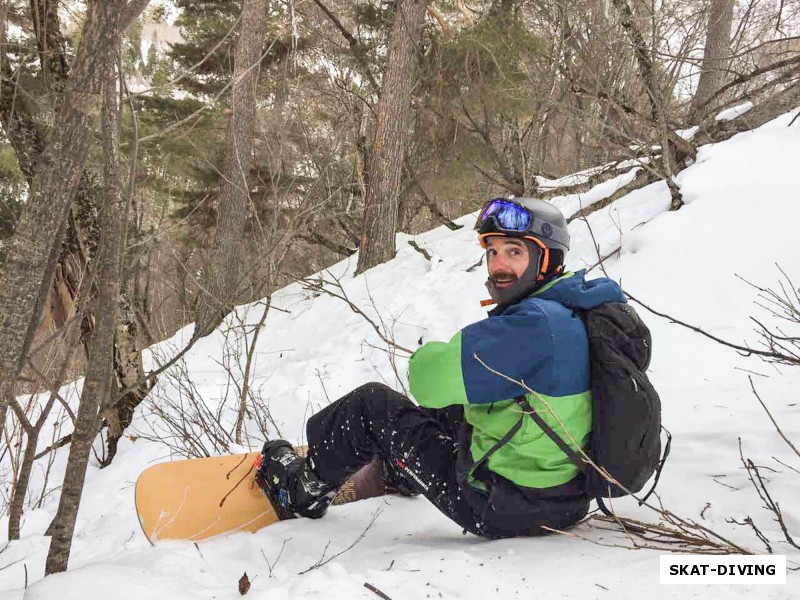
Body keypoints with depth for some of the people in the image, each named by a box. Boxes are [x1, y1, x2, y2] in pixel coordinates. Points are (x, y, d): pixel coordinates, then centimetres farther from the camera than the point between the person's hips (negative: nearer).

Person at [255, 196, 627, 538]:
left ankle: (306, 490, 30)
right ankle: (396, 471, 59)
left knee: (371, 404, 5)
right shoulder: (574, 310, 5)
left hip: (504, 510, -8)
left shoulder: (536, 323, -25)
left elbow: (430, 379, -24)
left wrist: (429, 358, -1)